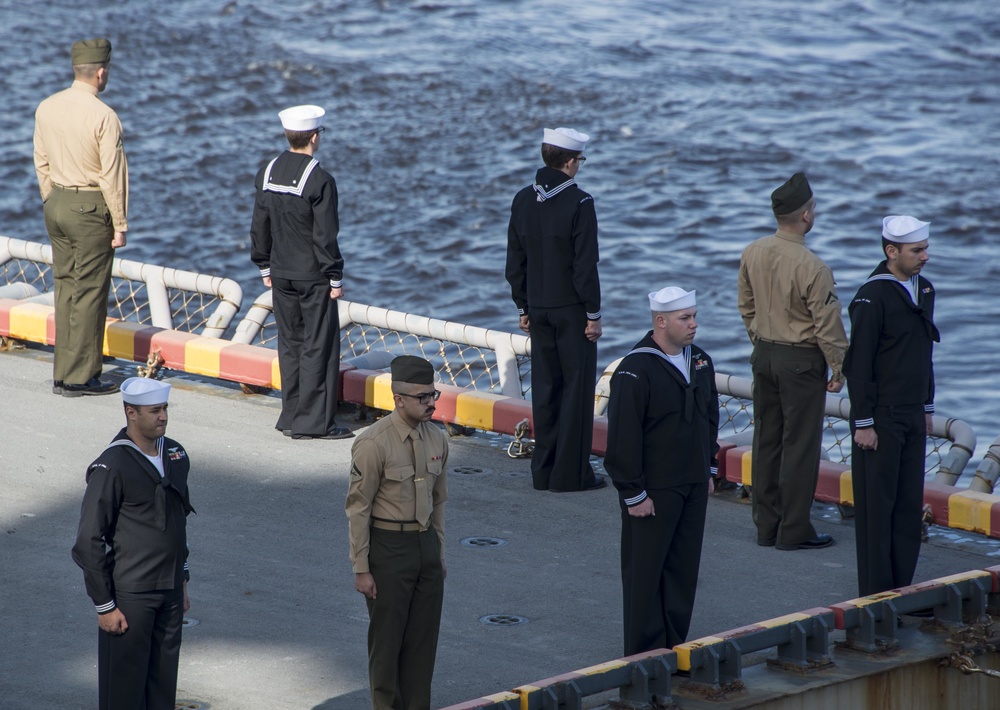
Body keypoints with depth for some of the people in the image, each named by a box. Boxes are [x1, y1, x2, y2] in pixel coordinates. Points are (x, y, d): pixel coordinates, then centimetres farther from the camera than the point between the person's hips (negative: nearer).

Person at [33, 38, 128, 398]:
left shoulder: (46, 108, 3)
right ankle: (81, 377, 2)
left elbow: (42, 163, 11)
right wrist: (120, 225, -8)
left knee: (65, 287, 13)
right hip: (91, 207, -7)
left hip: (57, 204, 7)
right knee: (89, 292, -1)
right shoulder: (104, 117, -17)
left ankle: (63, 372, 15)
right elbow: (112, 176, -14)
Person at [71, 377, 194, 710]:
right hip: (130, 594, -6)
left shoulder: (176, 455, 6)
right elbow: (88, 542, -14)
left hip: (169, 594, 6)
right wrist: (104, 605, -14)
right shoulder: (112, 467, -16)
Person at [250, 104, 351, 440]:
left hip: (281, 274, 7)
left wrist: (265, 267, 19)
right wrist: (335, 278, -8)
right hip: (313, 276, -6)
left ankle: (292, 416, 18)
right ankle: (313, 421, 0)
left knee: (290, 344, 14)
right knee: (318, 346, 0)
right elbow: (325, 235, -16)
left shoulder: (268, 173, 3)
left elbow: (259, 226, 10)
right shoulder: (319, 180, -17)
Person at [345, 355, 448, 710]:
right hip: (388, 547, -6)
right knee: (387, 640, 3)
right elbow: (358, 508, -13)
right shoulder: (373, 443, -17)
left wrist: (439, 554, 15)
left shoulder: (436, 439, 3)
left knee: (424, 638, 11)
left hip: (426, 543, 6)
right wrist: (361, 569, -13)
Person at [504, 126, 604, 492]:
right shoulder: (579, 203, -14)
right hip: (572, 310, -6)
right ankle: (571, 473, 0)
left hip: (539, 310, 6)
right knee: (577, 389, 0)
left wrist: (523, 307, 17)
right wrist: (593, 314, -9)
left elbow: (515, 262, 9)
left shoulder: (523, 200, 5)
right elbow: (585, 264, -15)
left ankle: (544, 471, 14)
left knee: (545, 389, 11)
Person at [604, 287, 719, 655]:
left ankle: (675, 646, 20)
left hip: (693, 487, 7)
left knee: (684, 569, 11)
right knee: (645, 571, 0)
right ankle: (644, 654, 6)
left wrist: (709, 469, 17)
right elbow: (623, 437, -17)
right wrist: (633, 494, -17)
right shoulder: (636, 369, -17)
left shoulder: (700, 362, 8)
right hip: (653, 490, -7)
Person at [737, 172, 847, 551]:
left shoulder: (752, 254, -3)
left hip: (764, 356, 7)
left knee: (766, 440, 13)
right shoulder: (812, 267, -23)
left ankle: (766, 526, 19)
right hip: (801, 361, -6)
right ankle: (794, 530, 5)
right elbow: (827, 324, -16)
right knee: (800, 445, 2)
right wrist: (839, 368, -3)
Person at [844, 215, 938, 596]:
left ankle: (901, 588, 16)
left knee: (909, 504, 9)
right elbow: (858, 365, -15)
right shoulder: (872, 296, -15)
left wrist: (928, 407, 18)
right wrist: (864, 423, -15)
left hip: (913, 418, 7)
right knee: (876, 505, -1)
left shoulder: (923, 290, 10)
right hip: (881, 419, -7)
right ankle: (875, 594, 4)